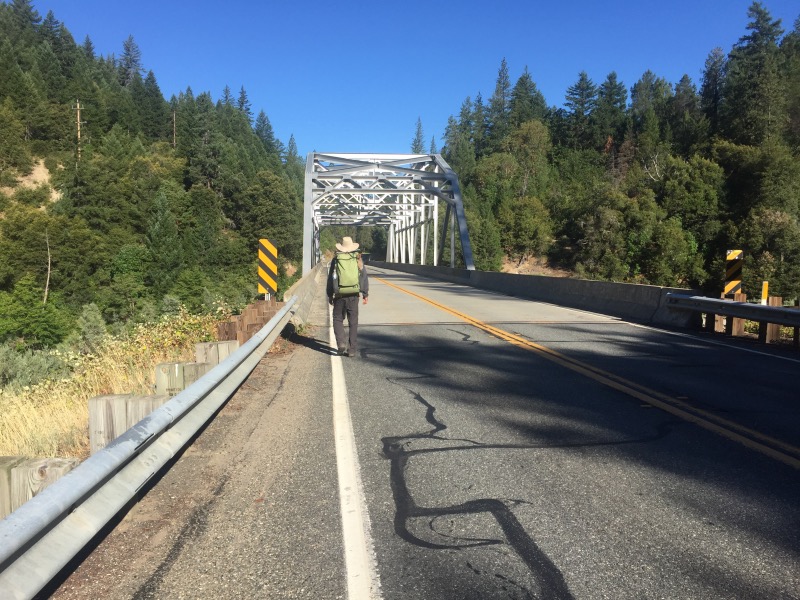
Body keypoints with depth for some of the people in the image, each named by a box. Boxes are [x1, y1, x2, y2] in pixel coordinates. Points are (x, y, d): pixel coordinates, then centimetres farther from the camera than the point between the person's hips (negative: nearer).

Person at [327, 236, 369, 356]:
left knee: (338, 319, 13)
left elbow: (331, 278, 5)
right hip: (354, 295, 1)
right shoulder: (358, 259, 3)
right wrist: (365, 294, 11)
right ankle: (352, 349, 8)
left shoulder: (336, 260, 1)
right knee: (353, 322, 8)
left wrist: (330, 295, 13)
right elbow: (364, 277, 4)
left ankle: (341, 343, -6)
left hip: (339, 295, -1)